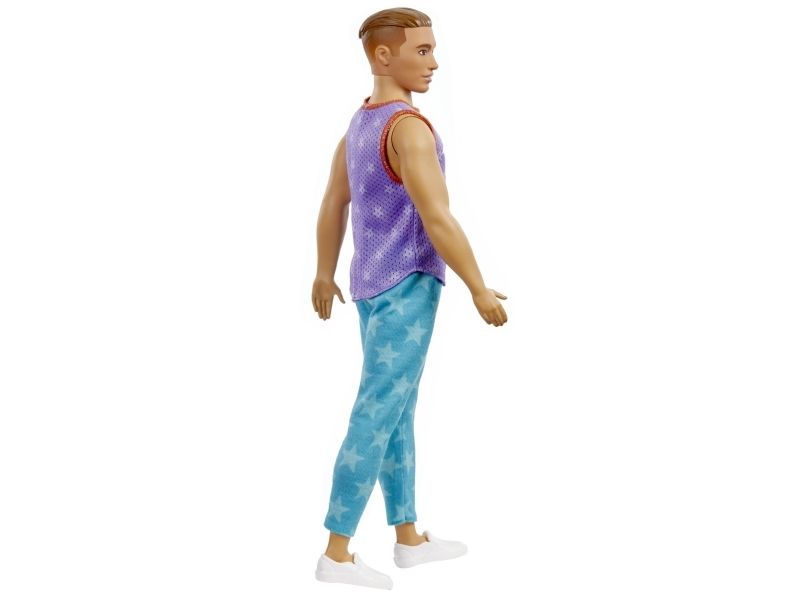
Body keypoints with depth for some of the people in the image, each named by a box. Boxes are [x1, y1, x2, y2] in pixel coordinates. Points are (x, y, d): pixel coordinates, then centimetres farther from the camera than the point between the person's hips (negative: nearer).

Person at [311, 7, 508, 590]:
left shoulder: (359, 123, 11)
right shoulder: (409, 126, -19)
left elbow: (332, 204, 19)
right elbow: (438, 220, -23)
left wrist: (326, 274, 30)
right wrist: (480, 289, -14)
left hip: (374, 285, 10)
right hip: (407, 288, -10)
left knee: (399, 414, 15)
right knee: (376, 418, -5)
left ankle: (409, 536, 25)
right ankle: (337, 553, 1)